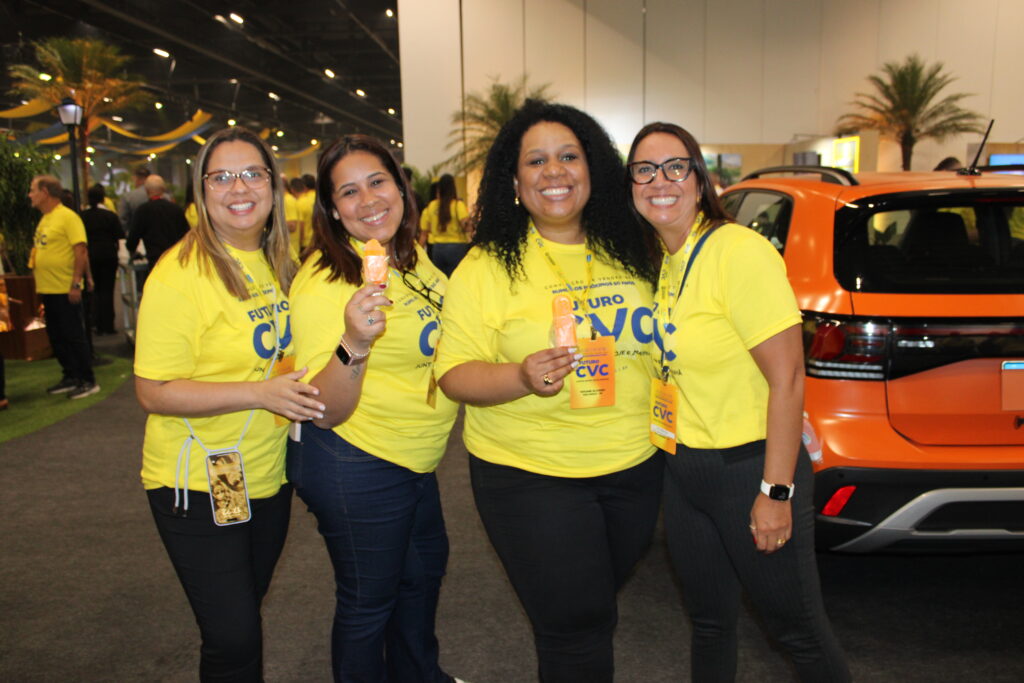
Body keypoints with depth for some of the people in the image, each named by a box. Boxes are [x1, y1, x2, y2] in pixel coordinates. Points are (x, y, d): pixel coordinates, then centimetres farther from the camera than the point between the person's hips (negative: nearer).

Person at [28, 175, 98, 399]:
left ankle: (88, 381, 6)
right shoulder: (45, 220, 14)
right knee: (57, 337, 14)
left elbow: (81, 250, -19)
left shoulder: (68, 217, -13)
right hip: (48, 289, 9)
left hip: (65, 290, -9)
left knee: (74, 336, -3)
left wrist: (76, 283, -22)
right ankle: (70, 378, 25)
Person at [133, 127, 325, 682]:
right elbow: (153, 392, -19)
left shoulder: (276, 263, 5)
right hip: (200, 485, -6)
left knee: (245, 621, 21)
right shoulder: (179, 273, -17)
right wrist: (259, 393, -28)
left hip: (268, 477, 7)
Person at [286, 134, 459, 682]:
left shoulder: (410, 256, 0)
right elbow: (326, 411, -27)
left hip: (415, 460, 9)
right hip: (355, 467, -9)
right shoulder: (322, 283, -24)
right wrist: (353, 345, -43)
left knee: (425, 568, 28)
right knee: (369, 601, 11)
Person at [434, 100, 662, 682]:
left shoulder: (629, 253, 3)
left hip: (635, 467, 5)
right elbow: (454, 373, -12)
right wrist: (521, 378, -30)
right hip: (530, 475, -4)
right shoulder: (488, 266, -10)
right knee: (576, 626, -1)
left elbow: (659, 345, 14)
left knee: (599, 602, 23)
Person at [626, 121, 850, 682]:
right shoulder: (657, 261, 5)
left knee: (798, 630, 10)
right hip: (682, 468, 7)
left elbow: (787, 379, -19)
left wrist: (776, 492, -19)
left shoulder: (740, 252, -18)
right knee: (709, 624, 22)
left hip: (749, 468, -7)